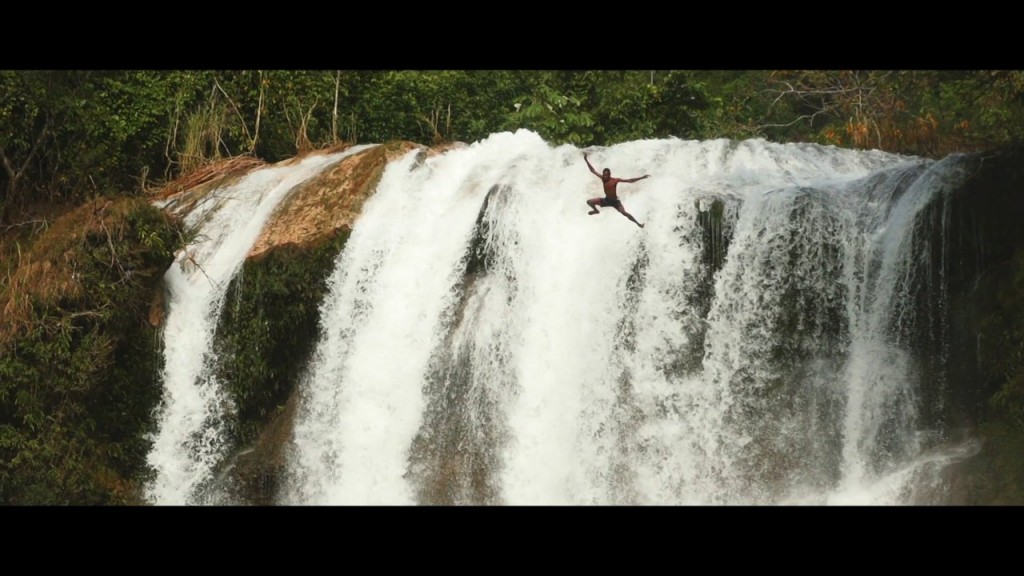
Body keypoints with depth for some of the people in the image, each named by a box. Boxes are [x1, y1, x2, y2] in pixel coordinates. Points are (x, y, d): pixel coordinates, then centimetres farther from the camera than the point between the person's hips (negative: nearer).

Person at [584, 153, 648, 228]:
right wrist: (586, 160, -10)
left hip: (615, 201, -5)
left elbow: (629, 180, -24)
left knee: (624, 213, -23)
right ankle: (596, 210, 32)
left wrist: (641, 177, -32)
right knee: (589, 202, -1)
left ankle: (638, 223, -12)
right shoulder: (603, 178, -10)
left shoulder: (615, 180, -22)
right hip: (606, 200, 5)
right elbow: (593, 170, -6)